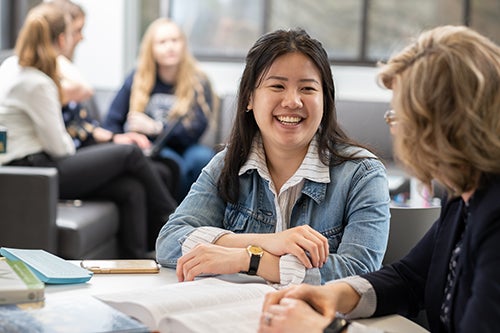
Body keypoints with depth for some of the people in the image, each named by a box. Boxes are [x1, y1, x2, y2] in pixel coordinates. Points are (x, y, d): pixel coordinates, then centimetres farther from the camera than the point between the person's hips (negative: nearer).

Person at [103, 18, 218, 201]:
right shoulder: (136, 80, 5)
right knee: (171, 161, -34)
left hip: (184, 149, 1)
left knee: (202, 157, -33)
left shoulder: (199, 82, 3)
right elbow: (112, 123, 3)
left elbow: (196, 129, -7)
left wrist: (155, 128, -16)